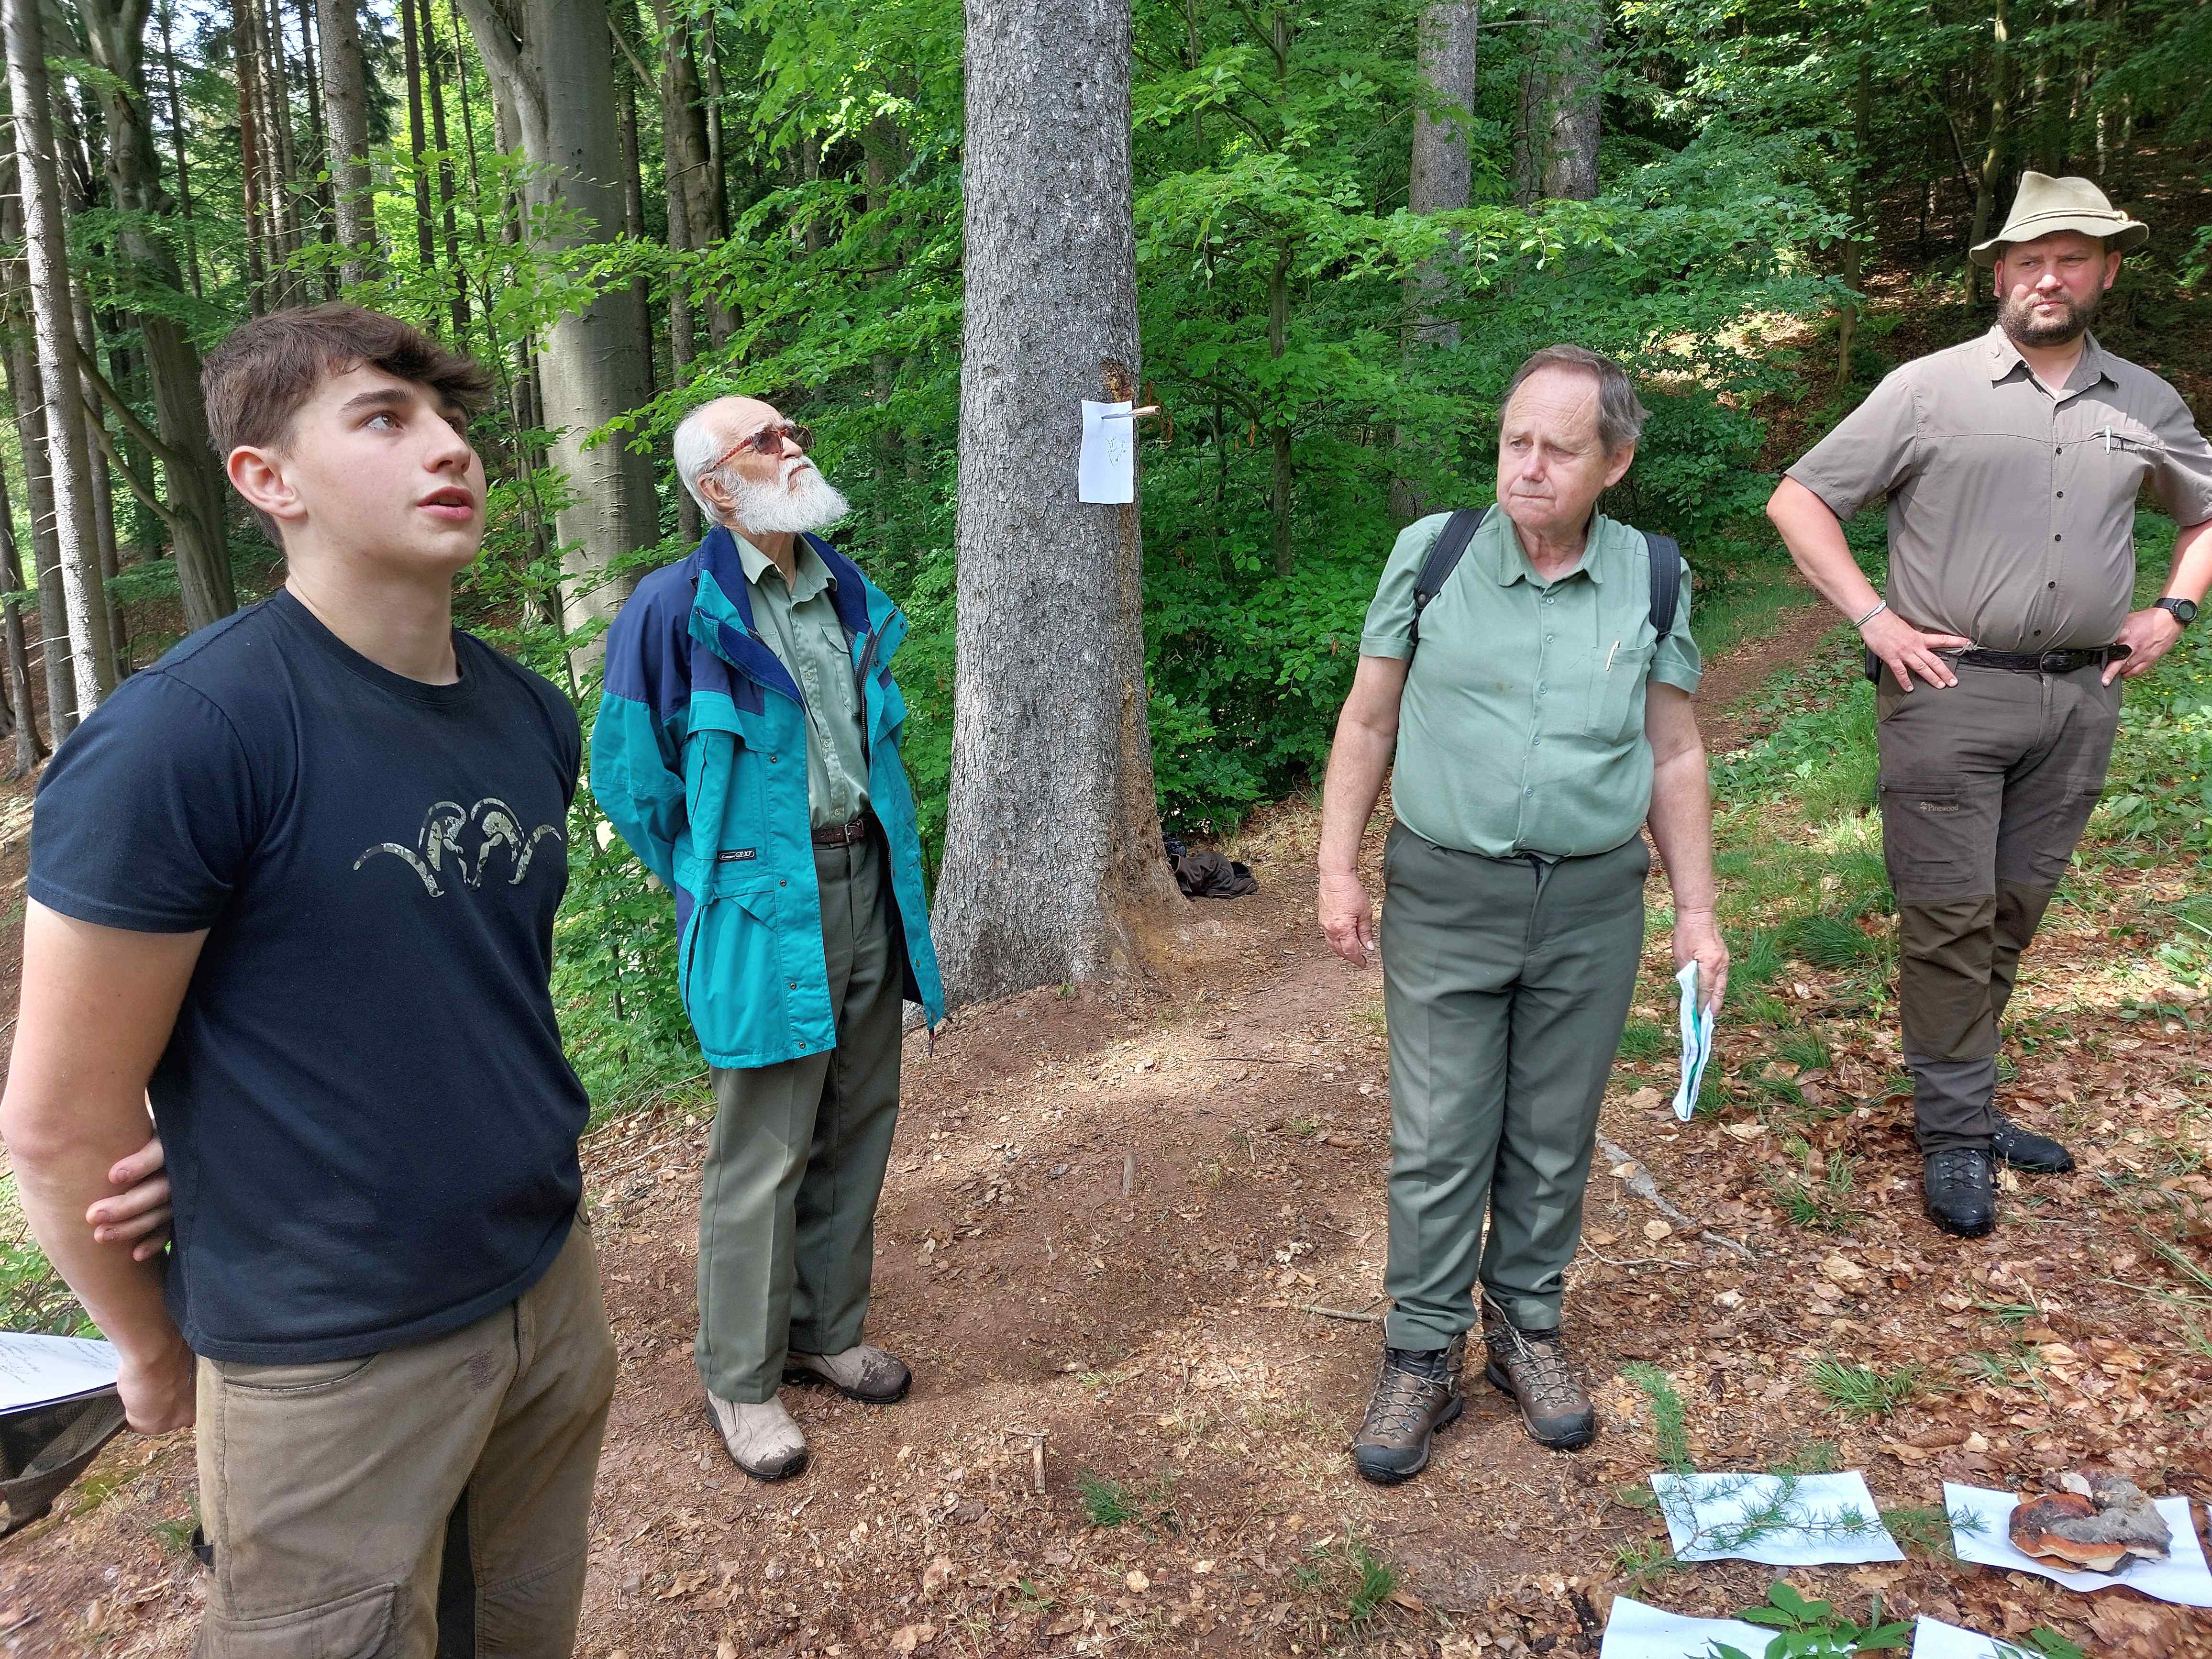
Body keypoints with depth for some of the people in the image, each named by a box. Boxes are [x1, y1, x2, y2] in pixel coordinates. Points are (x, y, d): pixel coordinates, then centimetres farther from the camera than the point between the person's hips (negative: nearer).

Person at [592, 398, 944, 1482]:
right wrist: (708, 882, 3)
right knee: (764, 1149, 1)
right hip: (765, 909, -6)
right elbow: (628, 771, -3)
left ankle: (827, 1330, 33)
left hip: (867, 884, 7)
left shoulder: (849, 597, 10)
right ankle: (742, 1378, 19)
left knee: (858, 1125, 15)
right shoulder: (678, 608, -10)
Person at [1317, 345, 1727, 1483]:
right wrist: (1337, 867, -3)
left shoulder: (1652, 580, 2)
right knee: (1440, 1140, 3)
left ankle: (1527, 1326, 32)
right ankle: (1422, 1355, 18)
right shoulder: (1431, 554, -4)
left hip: (1593, 902, 2)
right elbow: (1368, 723, 3)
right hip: (1446, 893, -2)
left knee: (1554, 1138, 13)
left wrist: (1697, 913, 6)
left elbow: (1674, 757, 8)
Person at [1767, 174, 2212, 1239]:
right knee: (1949, 920, -1)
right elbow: (1798, 501, -3)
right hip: (1951, 692, -4)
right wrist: (1875, 620, -10)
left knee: (2015, 915, 12)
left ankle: (1960, 1100, 26)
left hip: (2081, 702, 5)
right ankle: (1955, 1139, 11)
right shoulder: (1930, 390, -2)